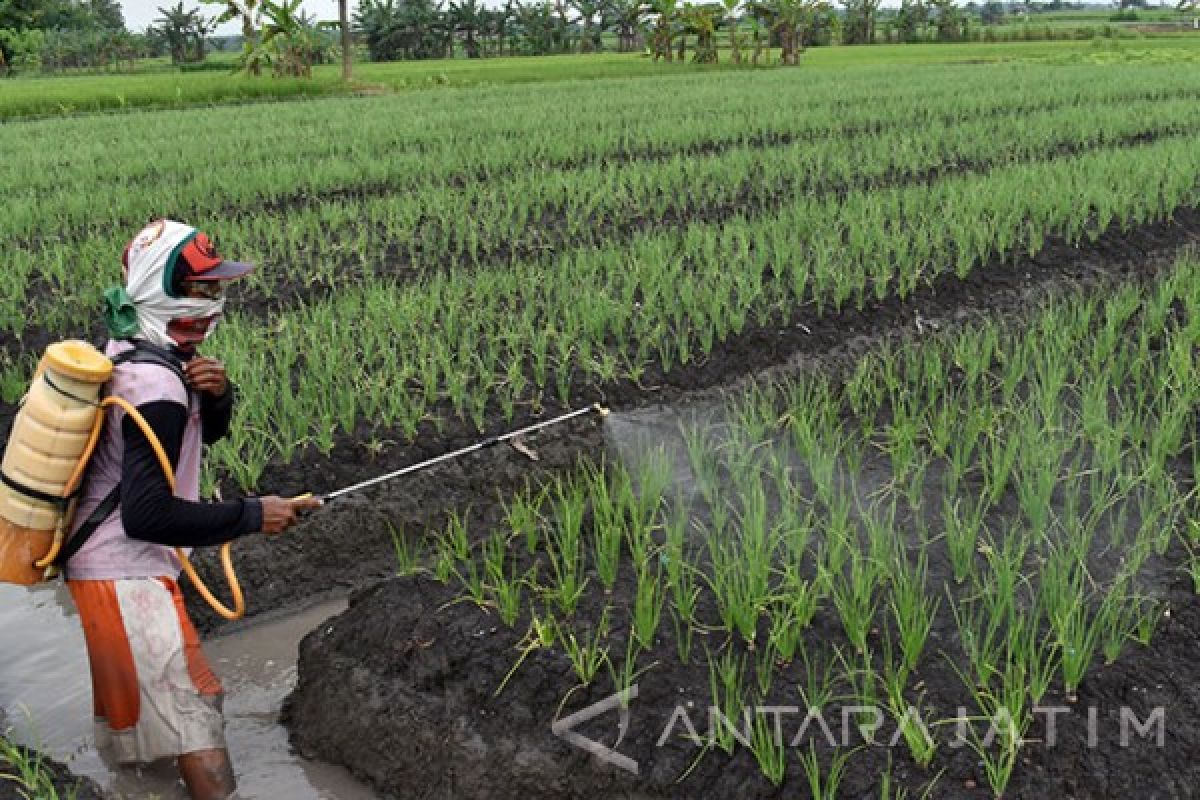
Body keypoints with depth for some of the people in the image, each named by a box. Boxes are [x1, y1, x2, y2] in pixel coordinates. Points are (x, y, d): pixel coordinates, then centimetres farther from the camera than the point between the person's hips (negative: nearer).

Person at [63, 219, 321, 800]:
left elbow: (208, 432, 15)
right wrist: (253, 515, -20)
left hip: (92, 561, 10)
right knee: (199, 740, -7)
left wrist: (217, 394, -7)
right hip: (127, 578, -10)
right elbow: (147, 515, -26)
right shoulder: (157, 387, -23)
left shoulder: (126, 350, 5)